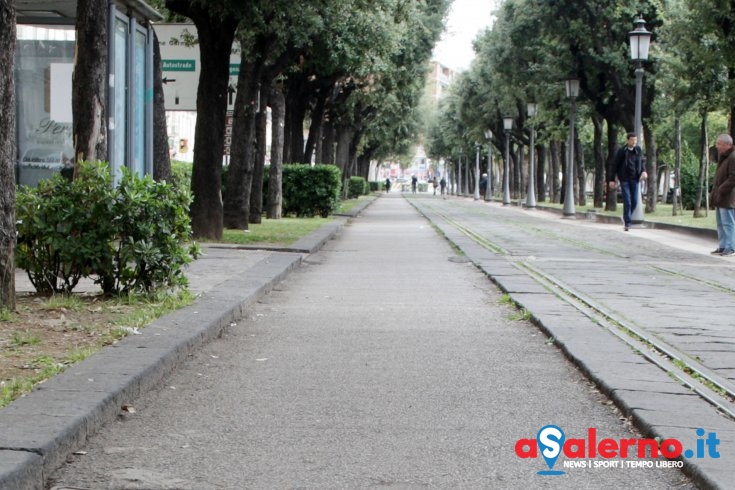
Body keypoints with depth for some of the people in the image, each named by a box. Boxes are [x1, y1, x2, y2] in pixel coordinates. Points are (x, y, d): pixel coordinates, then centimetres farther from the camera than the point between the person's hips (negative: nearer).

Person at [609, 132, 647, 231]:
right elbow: (615, 165, -2)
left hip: (634, 179, 4)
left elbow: (641, 162, 18)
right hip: (624, 179, -4)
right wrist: (612, 179, -3)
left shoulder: (638, 150, 5)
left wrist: (643, 171, -3)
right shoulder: (621, 151, -6)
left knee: (634, 201, 2)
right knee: (627, 202, -7)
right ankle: (627, 223, -1)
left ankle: (626, 218, 24)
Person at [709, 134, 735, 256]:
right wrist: (714, 192, 14)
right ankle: (723, 246, 18)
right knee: (720, 223, 13)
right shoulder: (723, 158, 17)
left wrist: (721, 190, -19)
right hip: (720, 197, 10)